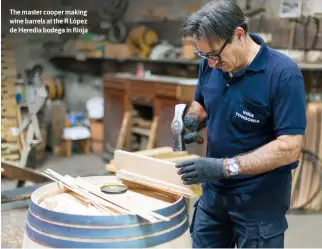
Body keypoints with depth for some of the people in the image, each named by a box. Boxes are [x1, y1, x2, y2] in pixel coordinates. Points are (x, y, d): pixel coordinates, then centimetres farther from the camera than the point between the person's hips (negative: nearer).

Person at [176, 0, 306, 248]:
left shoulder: (283, 74, -22)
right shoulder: (211, 63, -4)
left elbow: (289, 147, -24)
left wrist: (225, 167, -29)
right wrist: (192, 119, -9)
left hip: (259, 200, -5)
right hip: (213, 191, 6)